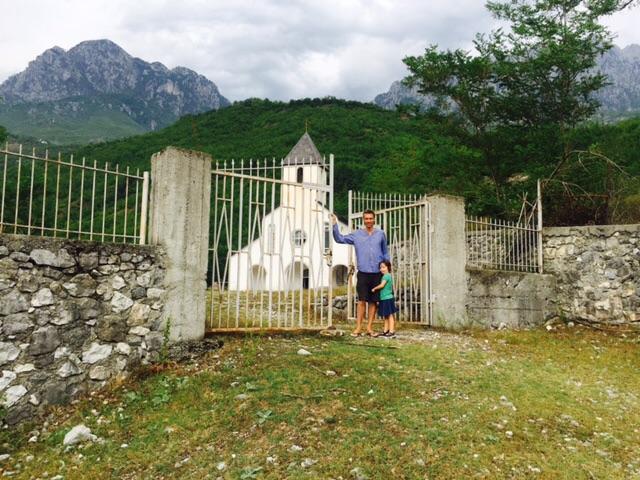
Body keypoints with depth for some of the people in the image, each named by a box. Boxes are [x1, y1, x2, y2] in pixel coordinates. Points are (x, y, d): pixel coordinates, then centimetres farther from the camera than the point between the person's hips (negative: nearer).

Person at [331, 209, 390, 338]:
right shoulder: (356, 234, 7)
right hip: (363, 273, -1)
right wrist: (335, 225, -3)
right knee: (362, 301, -5)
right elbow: (340, 239, 8)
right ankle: (359, 328, 1)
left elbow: (385, 252, 16)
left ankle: (369, 328, 13)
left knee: (373, 301, 5)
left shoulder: (381, 234, 9)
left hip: (377, 274, 1)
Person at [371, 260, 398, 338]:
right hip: (384, 299, 10)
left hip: (387, 299, -10)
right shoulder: (389, 276, 14)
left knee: (389, 315, -7)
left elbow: (382, 285, -23)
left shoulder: (386, 276, -15)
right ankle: (385, 331, 19)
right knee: (386, 316, 13)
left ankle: (392, 332, -5)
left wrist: (374, 288, -9)